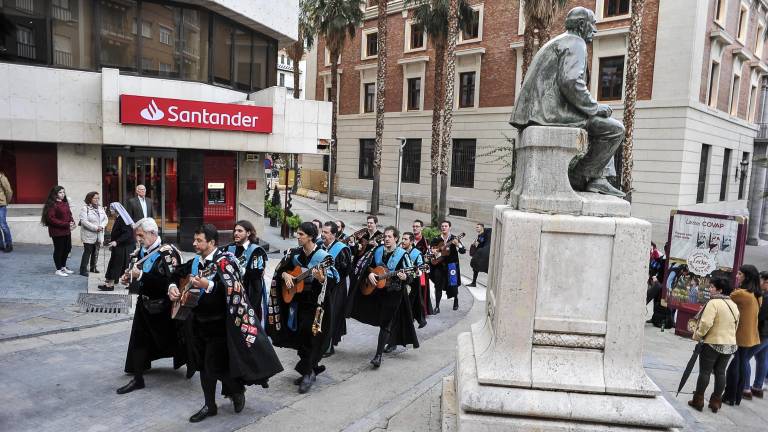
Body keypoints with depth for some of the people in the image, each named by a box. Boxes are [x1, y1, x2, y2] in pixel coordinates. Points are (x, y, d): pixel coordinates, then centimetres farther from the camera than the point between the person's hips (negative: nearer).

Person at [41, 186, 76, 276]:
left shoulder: (65, 203, 11)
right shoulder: (52, 204, -14)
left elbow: (69, 214, 19)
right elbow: (51, 219, -19)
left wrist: (72, 222, -1)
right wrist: (66, 224, -21)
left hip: (67, 231, 8)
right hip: (57, 232, -8)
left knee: (67, 248, 16)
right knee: (58, 250, 4)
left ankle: (63, 267, 34)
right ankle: (58, 269, 18)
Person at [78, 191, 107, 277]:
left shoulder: (100, 208, 12)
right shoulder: (85, 208, -8)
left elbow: (105, 219, 9)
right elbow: (84, 221, -17)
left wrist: (102, 226, -10)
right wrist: (95, 228, -20)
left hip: (99, 235, 6)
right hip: (89, 235, -6)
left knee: (96, 252, 12)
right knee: (87, 252, -6)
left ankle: (93, 267, 25)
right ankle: (83, 270, -1)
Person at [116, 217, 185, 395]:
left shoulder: (168, 252, -19)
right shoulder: (142, 251, 3)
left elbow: (168, 282, -28)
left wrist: (141, 275, -28)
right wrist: (129, 277, -3)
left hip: (162, 307, -7)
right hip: (144, 303, 7)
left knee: (171, 339, 9)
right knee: (138, 340, 10)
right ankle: (138, 379, 23)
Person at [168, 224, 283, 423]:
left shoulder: (223, 261, -15)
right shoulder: (195, 262, 7)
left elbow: (234, 288, -25)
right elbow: (177, 275, 20)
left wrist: (208, 285, -34)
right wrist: (172, 286, -1)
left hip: (218, 322, -7)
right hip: (199, 320, 7)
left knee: (215, 364, -4)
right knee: (204, 363, 13)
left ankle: (237, 391, 23)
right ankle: (209, 405, 27)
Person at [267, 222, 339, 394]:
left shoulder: (322, 256, -14)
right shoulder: (295, 253, 3)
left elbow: (333, 280, -18)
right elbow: (280, 269, 14)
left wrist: (322, 279, -38)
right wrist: (285, 275, -7)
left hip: (316, 303, -6)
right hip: (299, 300, 6)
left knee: (310, 336, -9)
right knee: (300, 335, 10)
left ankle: (309, 372, 5)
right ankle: (310, 369, 27)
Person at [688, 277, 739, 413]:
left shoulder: (713, 303, -18)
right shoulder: (734, 305, 8)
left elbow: (706, 323, -24)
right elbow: (736, 325, 15)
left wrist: (697, 335, -9)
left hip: (713, 343, -7)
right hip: (730, 345, 7)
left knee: (705, 372, 2)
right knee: (720, 372, 13)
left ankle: (698, 401, 9)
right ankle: (716, 402, 18)